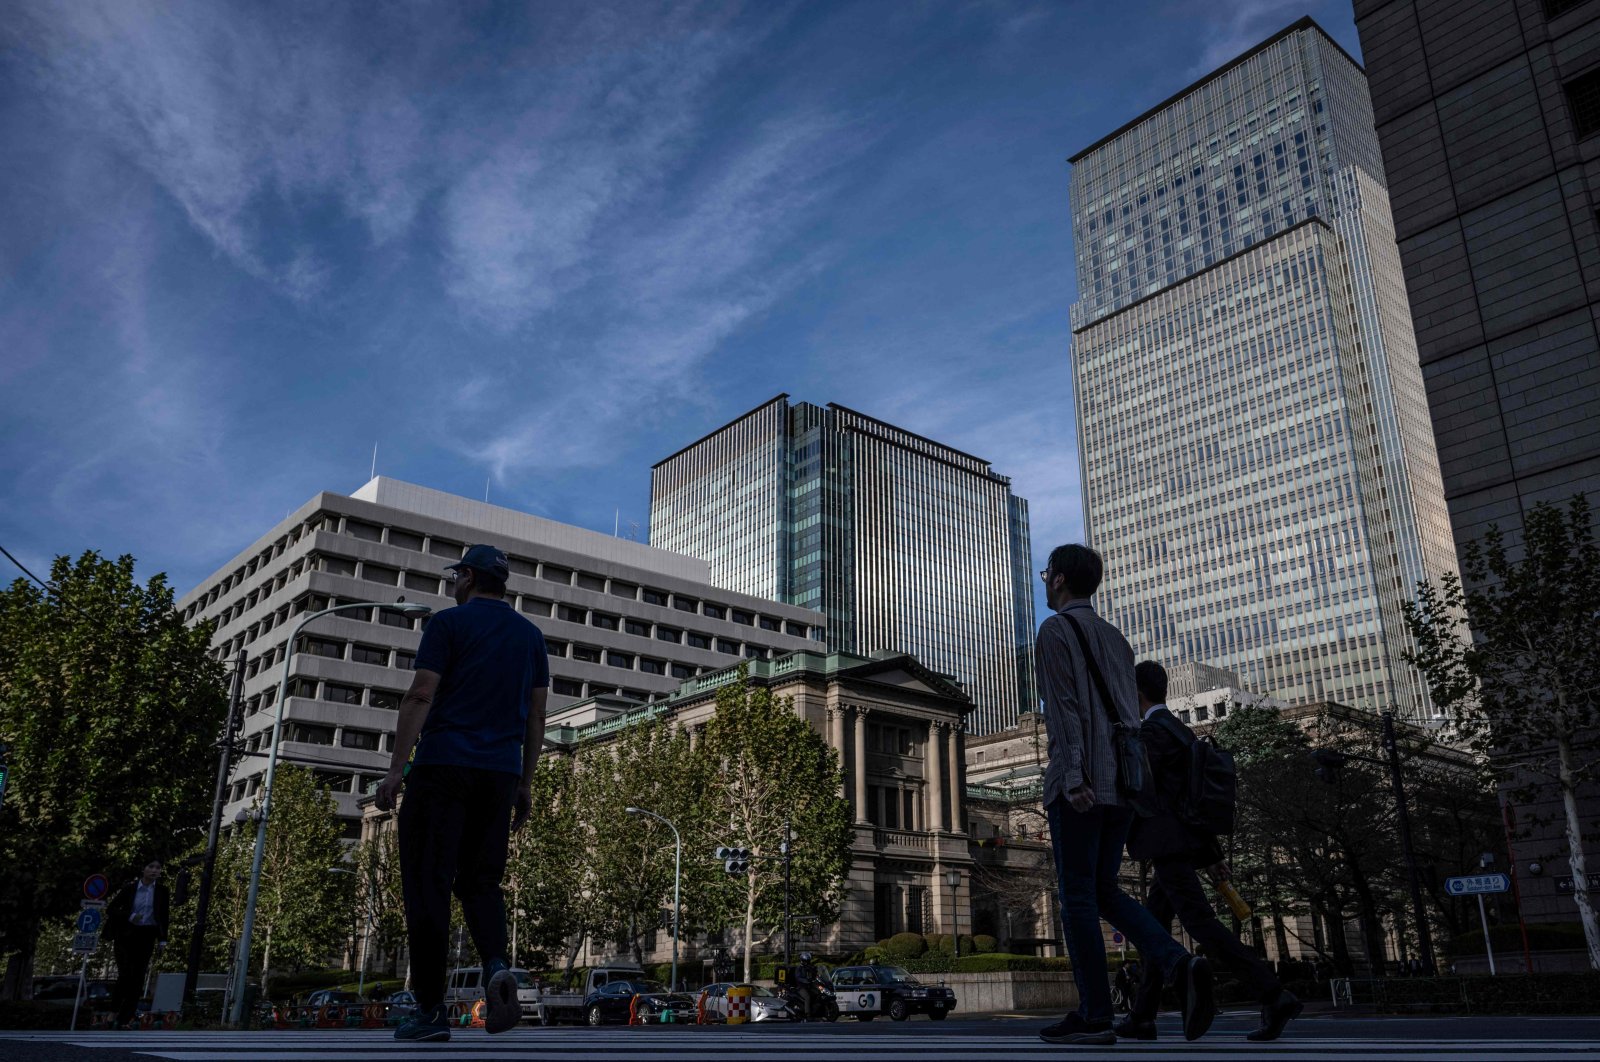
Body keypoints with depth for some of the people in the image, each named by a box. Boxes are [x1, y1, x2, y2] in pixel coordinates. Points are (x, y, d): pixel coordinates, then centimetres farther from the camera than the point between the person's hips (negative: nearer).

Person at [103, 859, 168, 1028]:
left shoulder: (161, 891, 3)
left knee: (138, 977, -4)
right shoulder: (130, 888, -2)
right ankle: (114, 1008, 13)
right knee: (126, 973, -10)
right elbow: (111, 908, 1)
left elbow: (163, 917, 8)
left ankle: (124, 1019, 2)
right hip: (127, 934, -1)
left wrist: (162, 939, 2)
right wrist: (130, 916, -14)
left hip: (146, 937, 1)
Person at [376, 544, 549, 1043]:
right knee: (479, 881, 13)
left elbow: (420, 697, -9)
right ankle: (498, 966, -13)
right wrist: (524, 786, 17)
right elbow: (536, 717, 14)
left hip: (443, 765, -4)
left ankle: (431, 1011, -1)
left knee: (427, 884, 0)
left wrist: (396, 768, -8)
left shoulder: (448, 623, 1)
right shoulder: (530, 634, 16)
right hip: (500, 774, 5)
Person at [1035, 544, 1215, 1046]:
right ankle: (1178, 963, -7)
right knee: (1105, 891, 13)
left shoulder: (1056, 630, -2)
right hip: (1122, 781, 8)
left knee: (1078, 896, -1)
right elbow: (1131, 713, 20)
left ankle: (1093, 1015, 1)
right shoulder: (1114, 637, 22)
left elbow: (1065, 707, -14)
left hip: (1080, 783, -8)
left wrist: (1072, 777, -20)